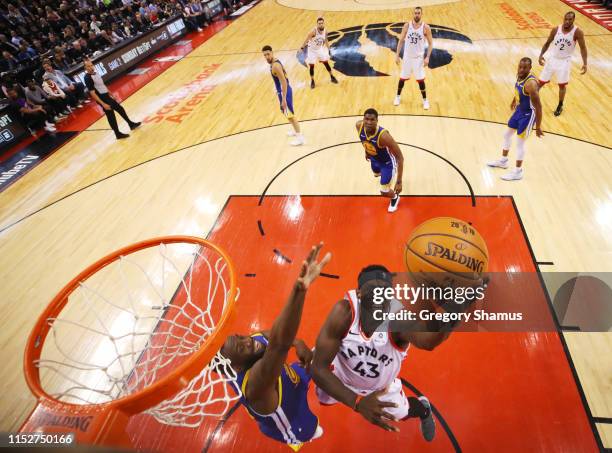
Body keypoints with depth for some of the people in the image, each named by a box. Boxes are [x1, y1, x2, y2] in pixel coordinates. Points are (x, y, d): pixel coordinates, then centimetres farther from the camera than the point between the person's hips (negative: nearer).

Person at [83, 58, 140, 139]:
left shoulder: (95, 73, 8)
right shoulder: (88, 78, -19)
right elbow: (92, 93, -22)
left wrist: (111, 94, 21)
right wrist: (103, 104, -27)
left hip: (107, 96, 9)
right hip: (102, 98, -9)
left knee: (120, 109, 18)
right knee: (111, 116, -2)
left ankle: (131, 124, 33)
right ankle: (118, 134, 7)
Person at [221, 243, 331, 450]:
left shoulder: (256, 338, -27)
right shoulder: (255, 382, -48)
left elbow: (275, 334, -4)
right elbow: (279, 344, -69)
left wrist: (299, 344, -25)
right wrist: (299, 289, -86)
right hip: (294, 428, -6)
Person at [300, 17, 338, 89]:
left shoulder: (325, 31, -12)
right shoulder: (314, 31, -29)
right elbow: (306, 40, -28)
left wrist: (328, 49, 11)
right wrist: (302, 48, -37)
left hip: (320, 49, 4)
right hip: (312, 50, -4)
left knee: (326, 62, 10)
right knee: (311, 65, -4)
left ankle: (332, 77, 27)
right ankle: (312, 81, 15)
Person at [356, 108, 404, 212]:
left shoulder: (383, 136, -44)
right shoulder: (359, 125, -28)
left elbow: (400, 157, -35)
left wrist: (399, 182, -36)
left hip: (388, 162, -6)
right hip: (374, 159, 6)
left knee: (384, 192, 4)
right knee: (377, 174, 36)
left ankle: (395, 198, 42)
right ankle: (385, 176, 75)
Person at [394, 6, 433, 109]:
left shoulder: (426, 27, -9)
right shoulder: (407, 25, -5)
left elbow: (430, 43, -3)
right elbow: (401, 41, 2)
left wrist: (427, 57, -14)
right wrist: (397, 55, -4)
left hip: (418, 57, -1)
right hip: (407, 57, 2)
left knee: (420, 80, -1)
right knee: (402, 78, 10)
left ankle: (425, 100, 15)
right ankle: (398, 96, 33)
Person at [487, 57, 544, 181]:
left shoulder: (530, 83, -32)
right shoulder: (519, 75, -6)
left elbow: (538, 106, -29)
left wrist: (538, 126, -26)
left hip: (528, 114, -9)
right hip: (519, 109, 9)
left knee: (520, 142, -2)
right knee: (507, 134, 20)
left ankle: (518, 172, 11)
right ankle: (503, 160, 38)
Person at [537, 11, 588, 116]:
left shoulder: (577, 32, -14)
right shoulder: (556, 29, -9)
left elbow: (583, 48, -9)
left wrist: (585, 63, -17)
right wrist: (541, 55, -8)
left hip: (565, 61, -2)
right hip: (552, 58, 2)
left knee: (562, 84, 6)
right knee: (541, 82, 4)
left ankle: (560, 106, 23)